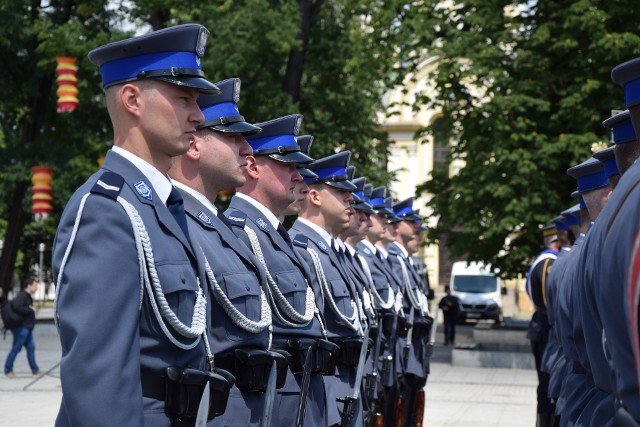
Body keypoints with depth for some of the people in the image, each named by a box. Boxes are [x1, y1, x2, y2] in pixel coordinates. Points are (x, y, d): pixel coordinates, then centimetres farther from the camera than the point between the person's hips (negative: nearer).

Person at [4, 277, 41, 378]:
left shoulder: (27, 297, 18)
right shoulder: (21, 296, -14)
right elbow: (17, 307, -27)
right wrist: (30, 310, -18)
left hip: (27, 328, 10)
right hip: (21, 327, -10)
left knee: (31, 348, 10)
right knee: (16, 349, -4)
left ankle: (35, 370, 15)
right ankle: (8, 370, 4)